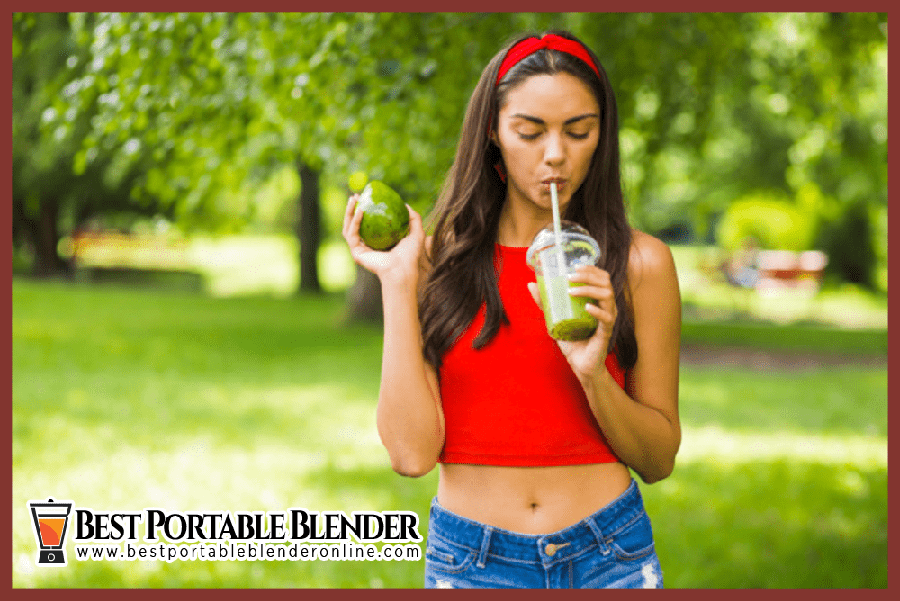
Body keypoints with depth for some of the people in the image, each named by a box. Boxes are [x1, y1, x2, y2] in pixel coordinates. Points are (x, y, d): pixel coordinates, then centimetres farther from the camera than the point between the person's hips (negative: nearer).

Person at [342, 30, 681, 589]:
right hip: (470, 563, 0)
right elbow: (412, 451, -9)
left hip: (608, 559, 0)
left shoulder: (638, 263, -1)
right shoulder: (438, 260, -1)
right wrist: (398, 282, -8)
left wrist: (593, 373, -16)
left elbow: (659, 459, 2)